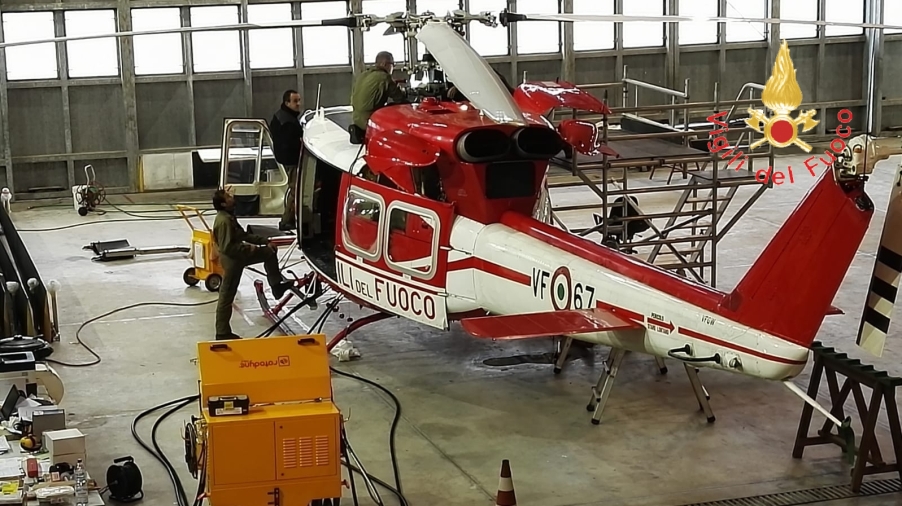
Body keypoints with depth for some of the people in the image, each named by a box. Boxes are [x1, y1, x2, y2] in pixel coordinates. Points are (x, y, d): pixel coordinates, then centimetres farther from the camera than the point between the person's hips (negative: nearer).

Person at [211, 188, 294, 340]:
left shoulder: (229, 217, 7)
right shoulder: (224, 221, -25)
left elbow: (243, 235, 15)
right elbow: (227, 247, -29)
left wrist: (265, 242, 9)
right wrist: (248, 248, -18)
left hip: (238, 255, 9)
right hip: (231, 260, -9)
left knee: (269, 252, 16)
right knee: (227, 296, -1)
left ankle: (276, 286, 25)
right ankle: (222, 333, 7)